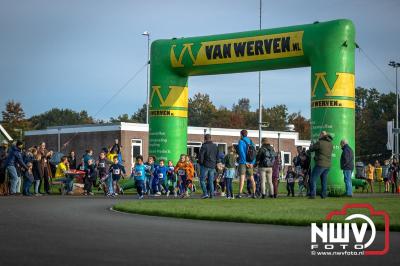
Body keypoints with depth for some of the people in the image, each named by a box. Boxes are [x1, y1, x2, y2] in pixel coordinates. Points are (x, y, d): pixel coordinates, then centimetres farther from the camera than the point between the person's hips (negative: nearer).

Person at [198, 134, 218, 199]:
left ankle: (205, 193, -10)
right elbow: (217, 156, 14)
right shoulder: (215, 146, 10)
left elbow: (201, 156, -13)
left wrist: (201, 163, 1)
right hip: (212, 166, 6)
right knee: (211, 181, 10)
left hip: (205, 166, -6)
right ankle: (211, 194, 5)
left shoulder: (204, 146, -11)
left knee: (202, 180, 1)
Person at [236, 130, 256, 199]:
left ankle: (240, 193, -19)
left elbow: (242, 152, -15)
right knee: (251, 178, 11)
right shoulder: (251, 142, 11)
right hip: (250, 163, 5)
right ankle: (254, 194, 12)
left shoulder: (241, 142, -6)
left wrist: (245, 162, -13)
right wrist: (252, 163, 1)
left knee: (242, 178, -12)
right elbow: (254, 153, 6)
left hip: (243, 163, -5)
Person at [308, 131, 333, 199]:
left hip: (320, 164, -7)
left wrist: (312, 146, 19)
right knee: (324, 180, 14)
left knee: (313, 179, 0)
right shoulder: (330, 144, 8)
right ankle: (323, 195, 12)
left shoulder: (319, 142, -13)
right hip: (328, 164, 7)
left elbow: (311, 149, -3)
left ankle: (312, 194, -8)